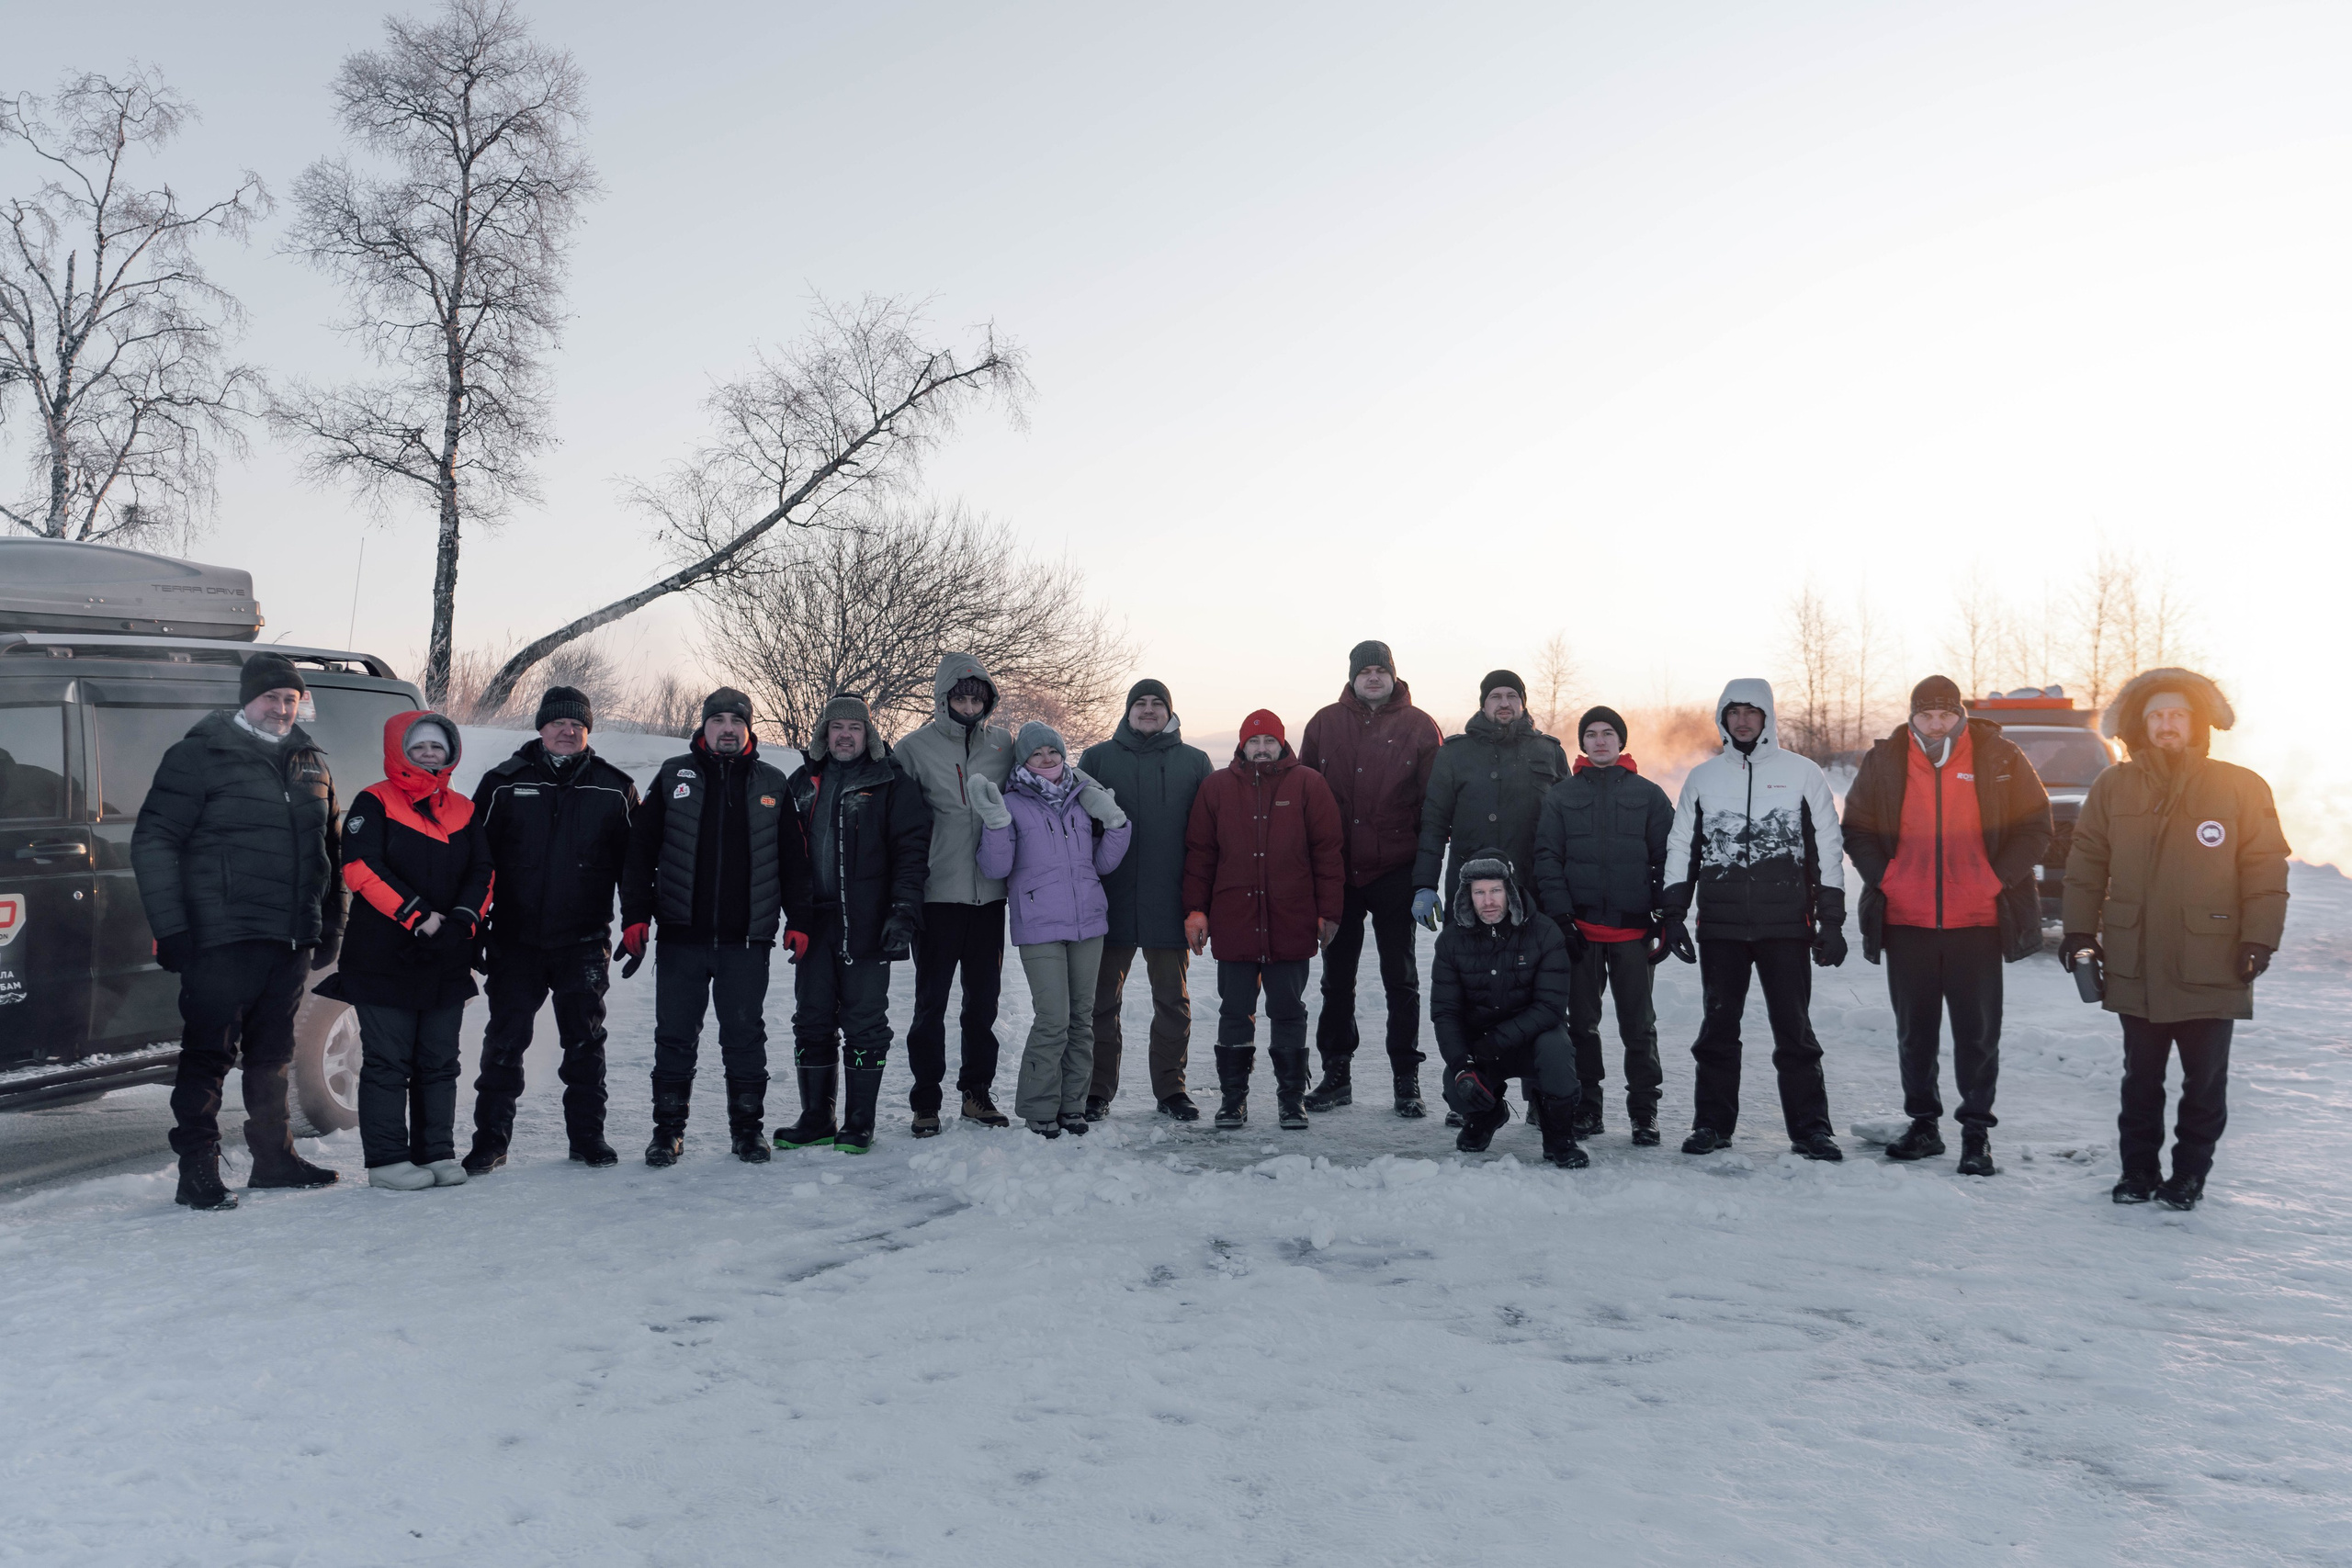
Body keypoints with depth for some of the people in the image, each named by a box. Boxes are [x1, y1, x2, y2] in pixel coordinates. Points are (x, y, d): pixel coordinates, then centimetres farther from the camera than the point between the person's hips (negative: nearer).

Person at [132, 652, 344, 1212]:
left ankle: (274, 1156, 26)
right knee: (209, 1053, -3)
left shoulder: (311, 763, 15)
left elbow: (329, 850, 22)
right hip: (222, 937, -6)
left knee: (274, 1052, 15)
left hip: (290, 939, 6)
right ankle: (197, 1171, 3)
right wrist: (170, 929, -13)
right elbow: (153, 843, -7)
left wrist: (330, 926, 18)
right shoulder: (199, 755, -3)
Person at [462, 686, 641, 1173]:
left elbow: (634, 862, 8)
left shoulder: (614, 788, 5)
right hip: (515, 938, 0)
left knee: (585, 1041, 7)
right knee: (504, 1041, 4)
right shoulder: (503, 783, 3)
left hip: (584, 941, 0)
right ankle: (490, 1140, 14)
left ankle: (587, 1135, 19)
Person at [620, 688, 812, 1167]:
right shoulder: (674, 777, 7)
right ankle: (668, 1128, 16)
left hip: (747, 939, 0)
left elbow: (794, 859, 10)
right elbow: (639, 849, 5)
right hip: (681, 935, 0)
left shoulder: (772, 784, 8)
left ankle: (747, 1127, 16)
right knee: (675, 1036, 5)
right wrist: (636, 915, -2)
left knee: (745, 1036, 5)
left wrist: (798, 921, 4)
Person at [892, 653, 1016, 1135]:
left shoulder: (1004, 745, 7)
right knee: (932, 1000, 2)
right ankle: (925, 1100, 12)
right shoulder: (914, 748, -2)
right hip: (938, 893, -3)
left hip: (990, 894, 3)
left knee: (983, 998, 10)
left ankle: (977, 1090, 22)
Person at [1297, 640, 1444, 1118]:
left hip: (1395, 873, -2)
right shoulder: (1325, 724, 6)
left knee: (1401, 979, 5)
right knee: (1337, 978, 10)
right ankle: (1336, 1074, 21)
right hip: (1337, 872, 2)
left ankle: (1407, 1081, 12)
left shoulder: (1419, 727, 0)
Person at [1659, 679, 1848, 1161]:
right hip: (1720, 926, 2)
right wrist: (1673, 914, 5)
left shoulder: (1803, 773, 5)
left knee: (1794, 1029, 0)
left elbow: (1828, 850, 4)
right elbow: (1680, 850, 13)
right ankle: (1713, 1123, 15)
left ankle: (1810, 1127, 8)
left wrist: (1831, 921, -1)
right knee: (1718, 1027, 7)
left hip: (1786, 924, -2)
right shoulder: (1702, 777, 11)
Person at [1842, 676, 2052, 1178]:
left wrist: (1997, 881, -7)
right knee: (1913, 1028, 10)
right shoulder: (1884, 762, 3)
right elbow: (1855, 829, 11)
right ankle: (1923, 1122, 22)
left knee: (1978, 1028, 2)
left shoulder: (2000, 759, 0)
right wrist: (1884, 879, -3)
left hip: (1977, 920, -2)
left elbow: (2034, 827, 5)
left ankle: (1977, 1129, 12)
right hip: (1905, 920, 2)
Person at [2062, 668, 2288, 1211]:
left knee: (2205, 1082, 8)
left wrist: (2258, 938, -10)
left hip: (2211, 968, -2)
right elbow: (2086, 864, 6)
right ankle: (2138, 1170, 24)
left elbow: (2266, 870, -3)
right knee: (2141, 1079, 12)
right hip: (2135, 966, 2)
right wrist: (2080, 930, 1)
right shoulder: (2112, 788, 4)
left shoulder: (2241, 788, -2)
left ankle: (2189, 1174, 23)